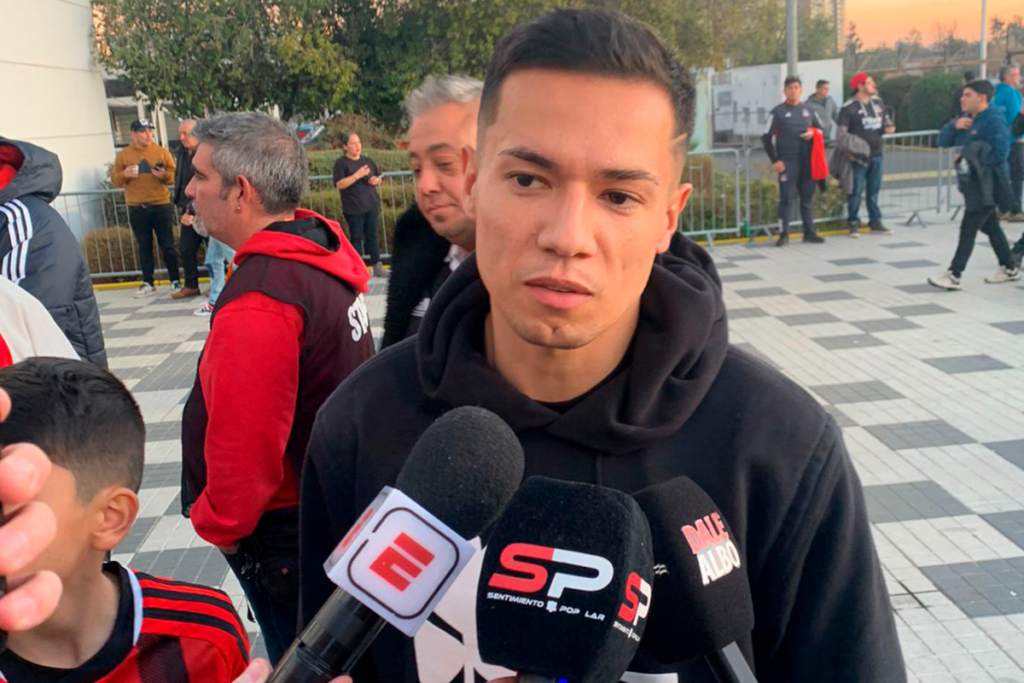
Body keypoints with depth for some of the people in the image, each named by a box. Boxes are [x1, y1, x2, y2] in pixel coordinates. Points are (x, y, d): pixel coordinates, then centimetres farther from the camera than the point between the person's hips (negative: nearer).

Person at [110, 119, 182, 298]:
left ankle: (175, 281, 10)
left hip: (161, 206, -1)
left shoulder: (161, 152, 2)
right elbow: (114, 179, 5)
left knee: (167, 245, 2)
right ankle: (148, 283, 13)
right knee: (144, 247, 7)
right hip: (136, 209, 1)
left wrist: (164, 175, -19)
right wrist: (124, 174, -15)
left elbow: (174, 175, 2)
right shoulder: (123, 155, 4)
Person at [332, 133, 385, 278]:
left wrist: (376, 180, -2)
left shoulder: (368, 161, 13)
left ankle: (377, 266, 10)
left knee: (372, 236, 6)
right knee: (356, 237, -1)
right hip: (353, 209, -4)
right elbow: (339, 184, -14)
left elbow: (379, 178, 23)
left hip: (371, 206, 4)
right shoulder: (341, 163, -4)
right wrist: (357, 175, -22)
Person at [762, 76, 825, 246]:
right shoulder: (778, 112, 1)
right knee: (786, 198, -6)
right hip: (787, 162, -4)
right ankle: (783, 234, -3)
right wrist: (775, 160, -9)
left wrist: (813, 134, -3)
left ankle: (809, 232, 14)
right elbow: (766, 137, -1)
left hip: (807, 161, 4)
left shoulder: (808, 110, 13)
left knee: (808, 198, 7)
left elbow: (820, 129, 22)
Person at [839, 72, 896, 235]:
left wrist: (888, 128, 0)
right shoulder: (848, 107, -11)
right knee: (856, 190, -3)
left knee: (874, 190, 13)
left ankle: (875, 222, 20)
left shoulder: (878, 102, 9)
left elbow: (886, 119, 22)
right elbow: (841, 132, -14)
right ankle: (853, 223, 8)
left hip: (876, 154, 6)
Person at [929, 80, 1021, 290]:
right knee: (990, 227, 18)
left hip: (987, 186, -9)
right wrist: (954, 125, -11)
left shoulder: (994, 120, -15)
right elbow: (943, 142, 8)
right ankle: (1009, 269, 31)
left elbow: (1000, 154, -23)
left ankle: (953, 276, -10)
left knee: (968, 230, -10)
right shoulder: (967, 120, 13)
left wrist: (971, 160, -16)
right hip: (972, 184, 9)